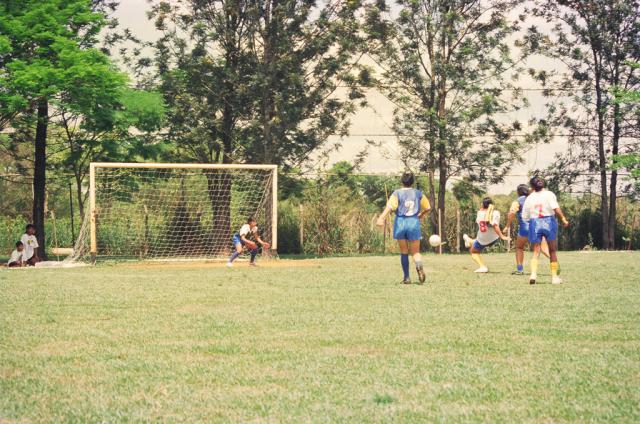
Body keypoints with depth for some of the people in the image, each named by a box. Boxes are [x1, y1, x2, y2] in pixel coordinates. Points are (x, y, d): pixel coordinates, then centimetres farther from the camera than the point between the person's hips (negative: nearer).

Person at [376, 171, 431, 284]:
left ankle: (406, 278, 11)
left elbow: (390, 206, -17)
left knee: (404, 252, 12)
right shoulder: (418, 193, 6)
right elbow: (428, 208, 13)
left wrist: (382, 218, -26)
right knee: (415, 252, 6)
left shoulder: (397, 193, -1)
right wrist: (421, 215, 33)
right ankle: (419, 266, -27)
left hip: (400, 223, -1)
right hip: (414, 223, 1)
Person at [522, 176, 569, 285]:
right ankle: (554, 276, 11)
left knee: (536, 252, 4)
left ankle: (533, 274, -18)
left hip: (534, 223, 1)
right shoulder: (549, 194, -1)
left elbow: (525, 217, 8)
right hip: (549, 222, -1)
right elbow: (556, 208, -17)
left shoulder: (529, 198, 7)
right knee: (553, 251, 11)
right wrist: (563, 219, -13)